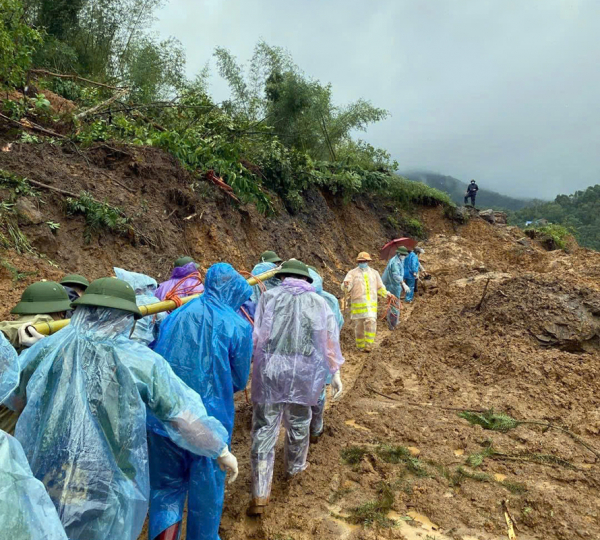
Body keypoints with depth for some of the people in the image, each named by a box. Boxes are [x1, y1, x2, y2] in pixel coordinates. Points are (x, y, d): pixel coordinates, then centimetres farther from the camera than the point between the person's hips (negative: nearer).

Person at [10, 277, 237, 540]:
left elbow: (13, 398, 12)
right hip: (109, 490, -2)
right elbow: (185, 416, -9)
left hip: (42, 485, 3)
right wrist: (221, 449, 5)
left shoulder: (46, 349, -7)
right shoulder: (140, 360, -13)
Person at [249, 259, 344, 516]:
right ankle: (295, 466, 45)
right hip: (302, 370, 1)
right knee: (299, 422, 23)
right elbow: (329, 339, 2)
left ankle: (260, 495, 7)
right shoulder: (317, 301, 7)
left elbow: (255, 334, -2)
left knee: (264, 428, 5)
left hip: (269, 368, -1)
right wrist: (335, 373, 5)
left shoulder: (269, 296, 4)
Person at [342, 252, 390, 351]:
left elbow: (380, 287, 22)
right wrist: (346, 285, -33)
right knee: (359, 324, 4)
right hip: (358, 303, -1)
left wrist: (386, 294, 7)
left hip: (371, 303, 2)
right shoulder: (352, 273, 2)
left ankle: (368, 345, -6)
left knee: (371, 321, -13)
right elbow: (346, 288, -10)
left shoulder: (374, 273, 12)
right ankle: (360, 345, 20)